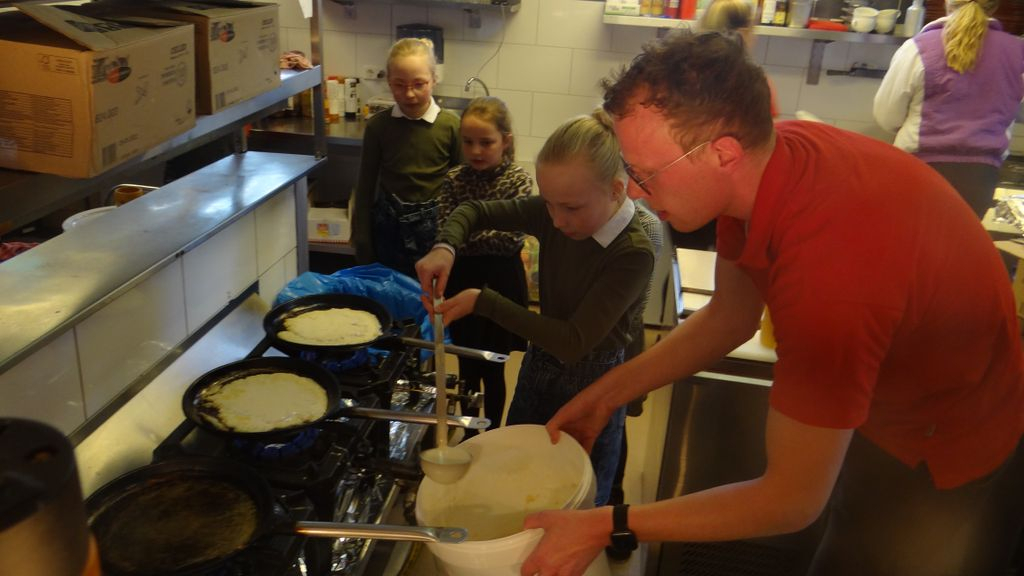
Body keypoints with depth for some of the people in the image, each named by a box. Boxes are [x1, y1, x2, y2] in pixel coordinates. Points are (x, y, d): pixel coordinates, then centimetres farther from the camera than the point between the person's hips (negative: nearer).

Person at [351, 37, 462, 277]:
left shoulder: (451, 125, -8)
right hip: (389, 230, 2)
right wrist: (363, 245, 2)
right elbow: (366, 188, 3)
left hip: (435, 229, -1)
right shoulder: (378, 125, -3)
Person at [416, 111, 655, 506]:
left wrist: (483, 302, -29)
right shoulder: (550, 214, -12)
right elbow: (474, 211, 1)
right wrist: (445, 247, -21)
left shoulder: (633, 254, -28)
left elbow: (573, 342, -30)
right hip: (537, 370, 6)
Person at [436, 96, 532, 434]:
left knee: (493, 369, 10)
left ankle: (492, 433, 28)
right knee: (467, 366, 16)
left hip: (501, 282, -2)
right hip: (463, 282, 3)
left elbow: (513, 238, -20)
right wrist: (489, 232, -21)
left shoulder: (518, 179, -11)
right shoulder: (454, 179, -3)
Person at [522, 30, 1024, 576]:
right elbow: (730, 316, -1)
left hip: (944, 468, -7)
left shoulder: (832, 269, -43)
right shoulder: (766, 153, -17)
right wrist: (607, 392, -4)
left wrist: (606, 527, -27)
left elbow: (792, 500, -31)